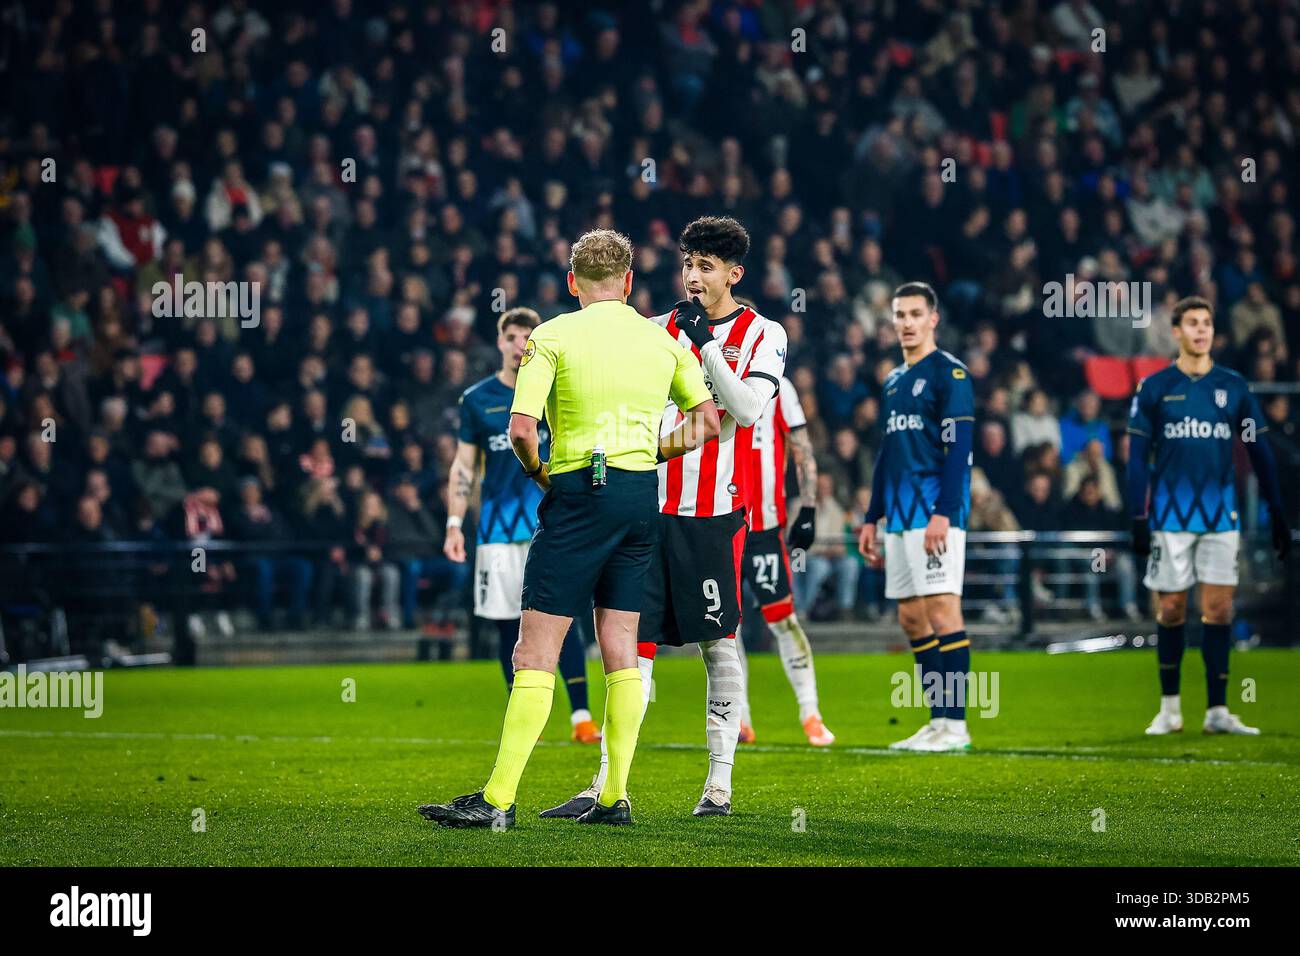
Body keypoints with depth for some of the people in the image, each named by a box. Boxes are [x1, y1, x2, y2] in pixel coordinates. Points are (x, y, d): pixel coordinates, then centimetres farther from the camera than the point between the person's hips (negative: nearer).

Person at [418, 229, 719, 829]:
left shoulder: (553, 336, -5)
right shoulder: (663, 340, 9)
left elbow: (520, 428, -14)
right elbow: (707, 421, 13)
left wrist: (536, 471, 4)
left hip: (580, 493, -5)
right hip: (641, 497, 5)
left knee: (535, 654, -6)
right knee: (620, 648, 11)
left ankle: (498, 799, -10)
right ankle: (615, 796, 10)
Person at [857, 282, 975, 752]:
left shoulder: (949, 374, -6)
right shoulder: (893, 381, 19)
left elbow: (958, 450, -14)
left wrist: (943, 514, -21)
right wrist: (872, 518, 22)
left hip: (935, 514, -9)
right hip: (900, 517, 9)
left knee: (942, 611, -11)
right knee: (911, 619, 7)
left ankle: (955, 723, -10)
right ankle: (939, 721, 11)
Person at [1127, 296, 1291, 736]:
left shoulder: (1234, 386, 6)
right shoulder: (1154, 388, 1)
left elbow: (1259, 452, 8)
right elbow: (1137, 457, 1)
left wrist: (1278, 515, 5)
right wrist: (1138, 519, -6)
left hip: (1221, 514, 1)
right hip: (1170, 514, -1)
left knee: (1219, 608, -1)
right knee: (1172, 609, 3)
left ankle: (1217, 711, 3)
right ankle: (1169, 708, 14)